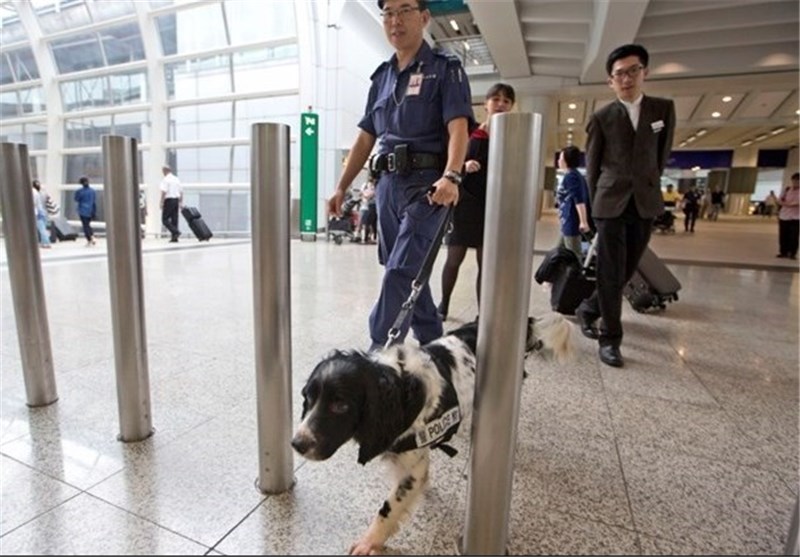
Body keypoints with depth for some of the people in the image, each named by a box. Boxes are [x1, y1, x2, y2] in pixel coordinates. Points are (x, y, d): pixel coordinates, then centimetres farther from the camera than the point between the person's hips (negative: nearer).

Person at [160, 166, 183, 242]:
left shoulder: (165, 179, -7)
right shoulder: (177, 179, 14)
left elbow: (164, 192, -15)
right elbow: (181, 192, 15)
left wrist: (161, 203, -12)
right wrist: (181, 203, 19)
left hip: (169, 200, -7)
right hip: (176, 200, 7)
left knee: (165, 219, -2)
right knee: (174, 219, 7)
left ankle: (175, 232, -19)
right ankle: (174, 237, 6)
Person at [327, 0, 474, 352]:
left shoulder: (445, 68, 2)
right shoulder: (382, 76, 18)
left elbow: (458, 128, -13)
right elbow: (365, 138, 19)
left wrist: (451, 176, -31)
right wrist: (341, 187, 14)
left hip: (426, 183, -6)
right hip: (388, 184, 7)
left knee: (400, 272, -14)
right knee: (410, 272, 11)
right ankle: (433, 345, 27)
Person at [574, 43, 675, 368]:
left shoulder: (664, 109, 9)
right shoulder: (601, 118, 2)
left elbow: (663, 154, 15)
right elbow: (592, 165, 6)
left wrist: (649, 185, 14)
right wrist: (597, 202, 7)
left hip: (646, 203, 3)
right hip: (611, 203, -3)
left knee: (627, 271, 7)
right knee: (611, 274, -4)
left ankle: (588, 309, 30)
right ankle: (610, 339, 5)